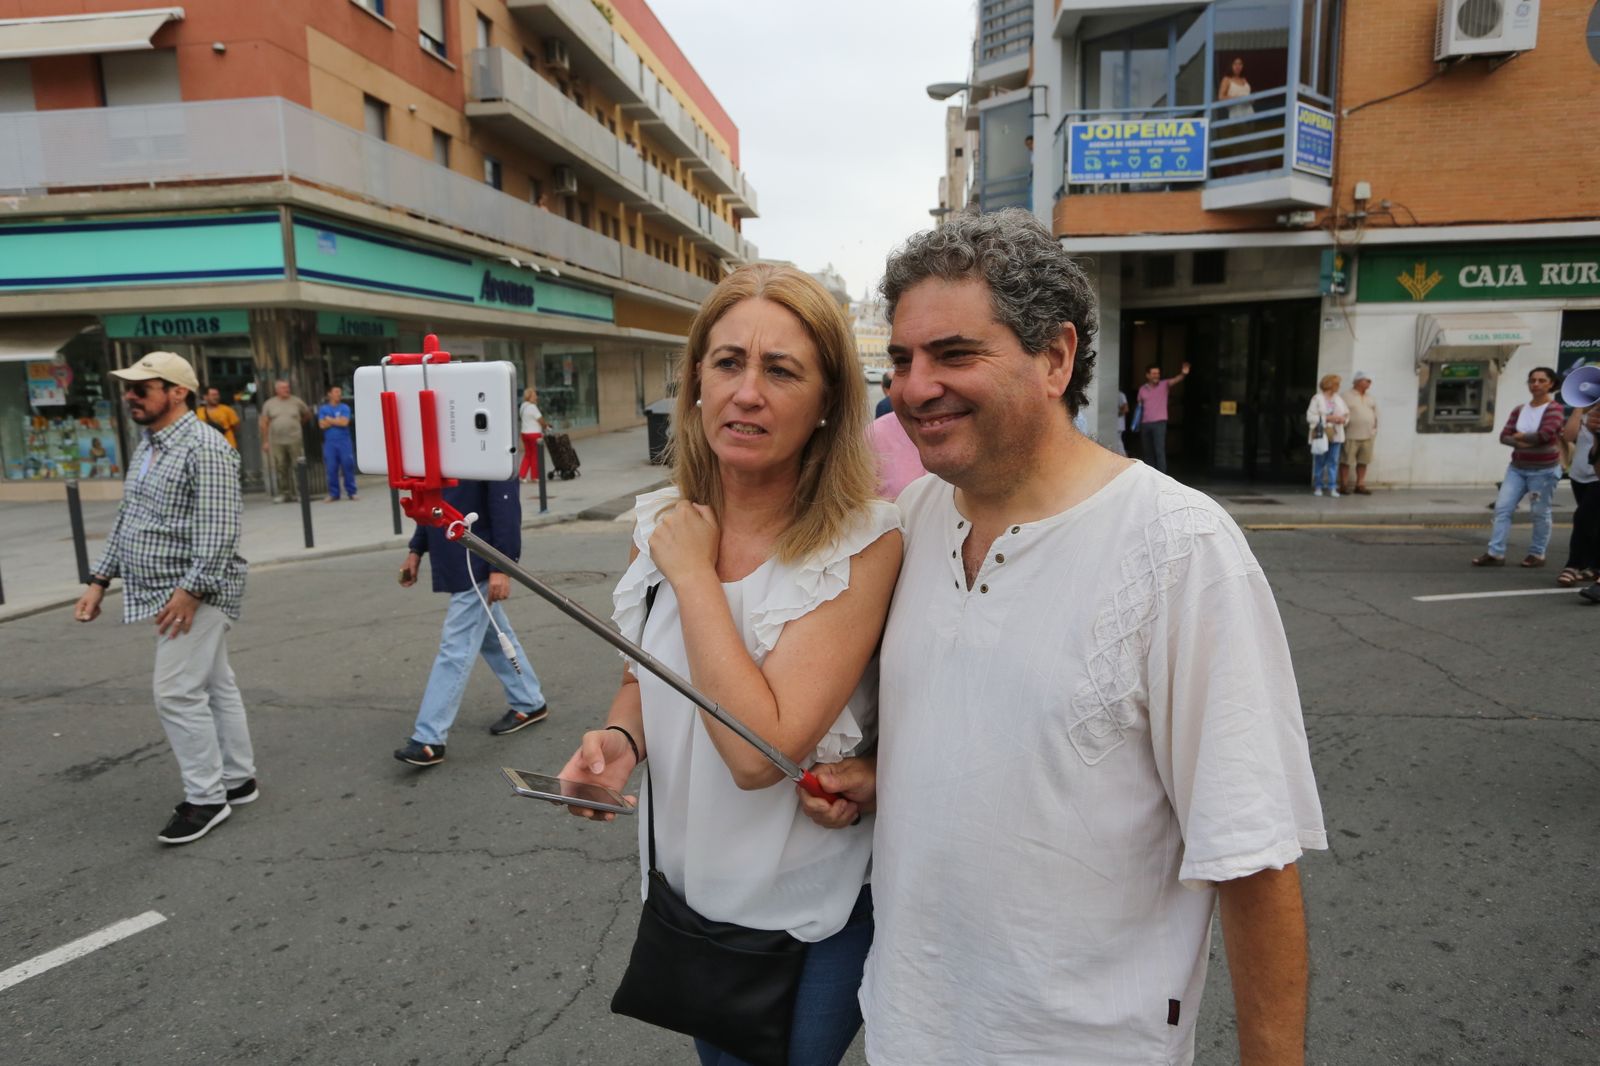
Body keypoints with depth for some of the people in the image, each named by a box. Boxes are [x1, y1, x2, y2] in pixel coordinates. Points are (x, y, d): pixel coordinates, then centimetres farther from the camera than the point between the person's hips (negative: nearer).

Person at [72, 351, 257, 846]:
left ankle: (206, 798, 5)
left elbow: (219, 531, -23)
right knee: (214, 686, 14)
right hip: (163, 595, 9)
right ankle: (237, 779, 24)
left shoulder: (204, 448, -17)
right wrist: (99, 580, 16)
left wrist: (190, 590, -24)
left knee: (178, 694, -7)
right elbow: (126, 521, 20)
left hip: (194, 595, -9)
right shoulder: (146, 446, 14)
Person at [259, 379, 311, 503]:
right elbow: (264, 424, 8)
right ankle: (284, 493, 9)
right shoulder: (269, 404, 8)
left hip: (295, 440, -1)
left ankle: (299, 492, 0)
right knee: (281, 469, 3)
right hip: (276, 442, 1)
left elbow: (308, 414, 19)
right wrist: (265, 441, 3)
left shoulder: (296, 401, 5)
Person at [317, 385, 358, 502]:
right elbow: (322, 425, -4)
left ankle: (351, 492, 4)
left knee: (348, 467, -2)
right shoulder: (323, 409, 8)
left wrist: (330, 420, -2)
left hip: (344, 442, -1)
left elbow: (344, 422, -10)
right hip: (329, 443, 1)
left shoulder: (345, 407, 4)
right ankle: (333, 494, 8)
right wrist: (337, 421, -5)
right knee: (331, 469, 1)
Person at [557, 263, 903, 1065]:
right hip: (688, 888, 5)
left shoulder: (862, 545, -24)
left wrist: (694, 573, -24)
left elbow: (760, 750, -30)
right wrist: (617, 740, -13)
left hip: (815, 920, -5)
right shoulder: (660, 525, -7)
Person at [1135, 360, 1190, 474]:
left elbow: (1176, 380, -19)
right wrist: (1137, 423, 3)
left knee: (1160, 450, -12)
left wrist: (1183, 374, -41)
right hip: (1145, 424, 4)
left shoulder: (1164, 385, -1)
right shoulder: (1142, 389, 9)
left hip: (1159, 423, -4)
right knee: (1147, 452, 10)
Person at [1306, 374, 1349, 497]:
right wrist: (1327, 418, -17)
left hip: (1335, 435, 4)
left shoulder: (1339, 399, 12)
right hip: (1321, 434, -4)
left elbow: (1347, 413, 15)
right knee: (1319, 462, 2)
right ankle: (1318, 487, 12)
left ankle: (1332, 487, 4)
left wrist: (1343, 419, -7)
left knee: (1333, 461, 1)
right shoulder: (1317, 399, -4)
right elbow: (1310, 417, -11)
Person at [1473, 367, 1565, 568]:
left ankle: (1537, 554, 15)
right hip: (1517, 468, 5)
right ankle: (1495, 553, -4)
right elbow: (1504, 436, 2)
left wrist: (1520, 436, -7)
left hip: (1544, 470, -5)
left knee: (1540, 513, 2)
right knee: (1502, 507, -3)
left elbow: (1545, 434, -23)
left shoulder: (1554, 409, -8)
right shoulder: (1519, 410, 8)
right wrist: (1520, 443, -18)